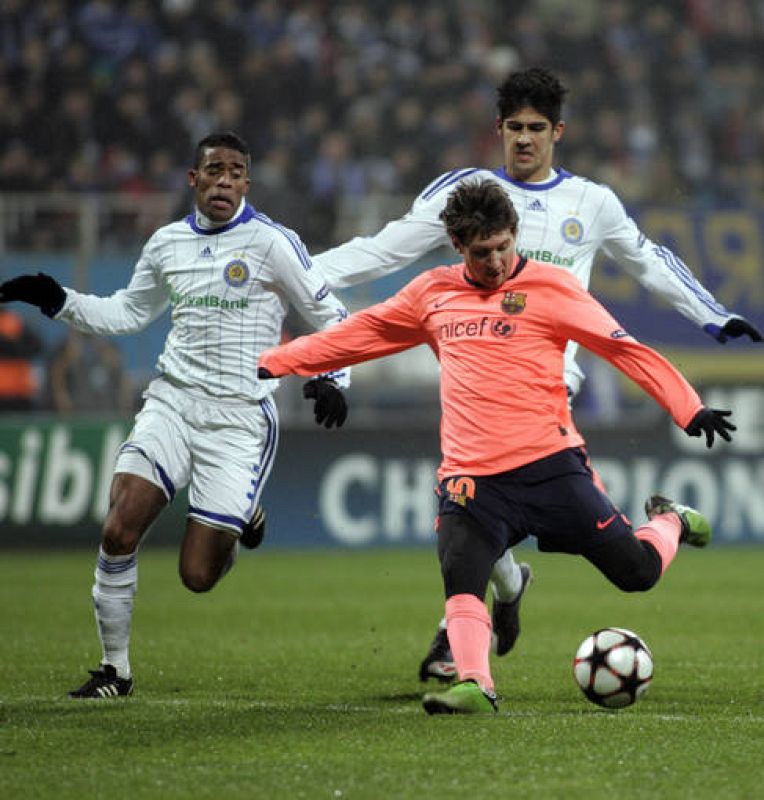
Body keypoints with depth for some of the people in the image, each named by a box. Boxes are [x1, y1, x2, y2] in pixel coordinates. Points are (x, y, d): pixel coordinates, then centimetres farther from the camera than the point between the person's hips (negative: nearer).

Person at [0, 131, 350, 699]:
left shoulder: (272, 242, -5)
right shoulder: (168, 243, 10)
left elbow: (329, 314, 3)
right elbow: (129, 313, 26)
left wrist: (330, 378, -12)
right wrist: (59, 301, 16)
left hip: (241, 418, -4)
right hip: (172, 402, 4)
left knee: (198, 575, -8)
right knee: (119, 529, -16)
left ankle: (239, 521, 28)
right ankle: (115, 668, 0)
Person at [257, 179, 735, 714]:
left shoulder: (550, 287, 0)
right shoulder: (433, 293, 12)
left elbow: (624, 348, -1)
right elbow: (357, 335, 22)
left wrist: (689, 409, -9)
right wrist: (273, 363, 22)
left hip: (550, 463, -3)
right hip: (471, 477, 3)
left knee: (638, 572, -1)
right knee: (460, 576, -21)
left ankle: (669, 523, 31)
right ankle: (474, 686, -19)